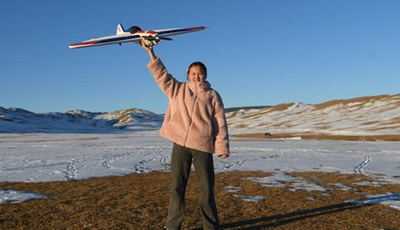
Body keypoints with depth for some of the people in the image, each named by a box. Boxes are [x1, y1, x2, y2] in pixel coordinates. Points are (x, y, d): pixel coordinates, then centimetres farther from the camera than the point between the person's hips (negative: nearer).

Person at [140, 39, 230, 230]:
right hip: (180, 144, 1)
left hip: (203, 145, -1)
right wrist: (150, 52, 2)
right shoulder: (178, 89, 12)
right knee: (177, 187, 5)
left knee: (206, 188, 4)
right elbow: (161, 74, 9)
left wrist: (222, 146, -8)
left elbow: (220, 123, 1)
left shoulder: (213, 95, 7)